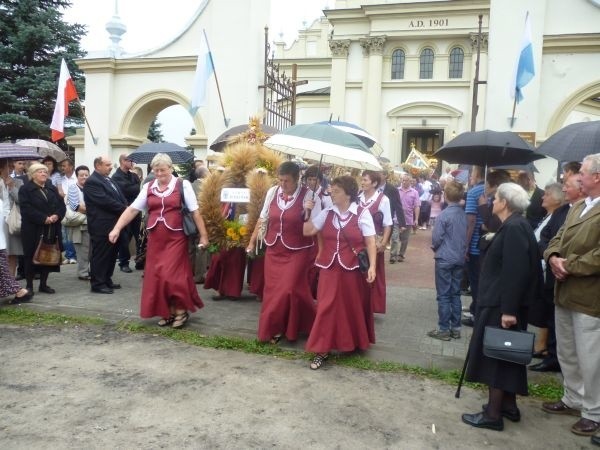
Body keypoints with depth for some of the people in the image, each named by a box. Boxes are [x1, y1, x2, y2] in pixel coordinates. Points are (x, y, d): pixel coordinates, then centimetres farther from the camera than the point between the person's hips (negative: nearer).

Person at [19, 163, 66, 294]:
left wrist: (56, 215, -12)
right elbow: (27, 209, -14)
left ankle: (43, 284, 18)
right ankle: (29, 285, 9)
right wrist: (43, 219, -20)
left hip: (52, 230, 5)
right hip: (33, 230, -5)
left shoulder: (52, 188, 16)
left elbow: (61, 205, 8)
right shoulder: (25, 189, -2)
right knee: (31, 257, 0)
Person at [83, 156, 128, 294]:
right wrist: (124, 209, -14)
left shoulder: (108, 180, 16)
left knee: (111, 254, 15)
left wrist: (126, 207, -5)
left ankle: (107, 280, 26)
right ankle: (98, 284, 8)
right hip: (101, 226, -9)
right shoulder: (92, 182, -14)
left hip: (114, 224, 9)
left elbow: (120, 196, 15)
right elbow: (105, 201, -22)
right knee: (100, 255, -1)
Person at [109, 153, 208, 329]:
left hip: (175, 238, -5)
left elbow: (195, 212, -5)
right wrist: (117, 229, -4)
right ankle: (168, 312, 19)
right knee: (156, 277, 6)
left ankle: (181, 311, 9)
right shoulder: (148, 187, 8)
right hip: (155, 239, 5)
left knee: (172, 275, -8)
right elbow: (132, 209, 6)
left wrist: (203, 236, -7)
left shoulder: (182, 185, -4)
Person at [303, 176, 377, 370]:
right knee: (327, 308, 1)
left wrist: (372, 266, -16)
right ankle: (322, 350, 8)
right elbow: (307, 231, 8)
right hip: (330, 268, 3)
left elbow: (370, 242, -9)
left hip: (353, 269, -3)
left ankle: (356, 343, 36)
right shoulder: (327, 213, 5)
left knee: (353, 308, 13)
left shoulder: (362, 214, -7)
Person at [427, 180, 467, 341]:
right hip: (460, 259, 6)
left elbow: (436, 238, -12)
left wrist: (434, 247, 8)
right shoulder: (465, 214, -1)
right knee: (455, 294, 13)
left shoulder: (444, 215, -17)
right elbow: (467, 235, 8)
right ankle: (455, 328, 20)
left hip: (445, 259, -5)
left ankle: (444, 329, 8)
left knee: (443, 295, 2)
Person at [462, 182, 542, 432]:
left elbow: (516, 272, -25)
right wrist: (509, 308, 16)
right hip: (501, 302, 10)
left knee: (494, 355, 0)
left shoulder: (514, 228, -20)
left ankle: (493, 414, 11)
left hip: (501, 305, -10)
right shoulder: (514, 225, 10)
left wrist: (508, 310, -24)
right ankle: (508, 405, 31)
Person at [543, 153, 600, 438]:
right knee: (566, 353, 21)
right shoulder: (577, 207, 13)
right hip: (564, 293, 9)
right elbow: (558, 238, 14)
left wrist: (569, 266, -18)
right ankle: (573, 400, 37)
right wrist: (553, 257, -5)